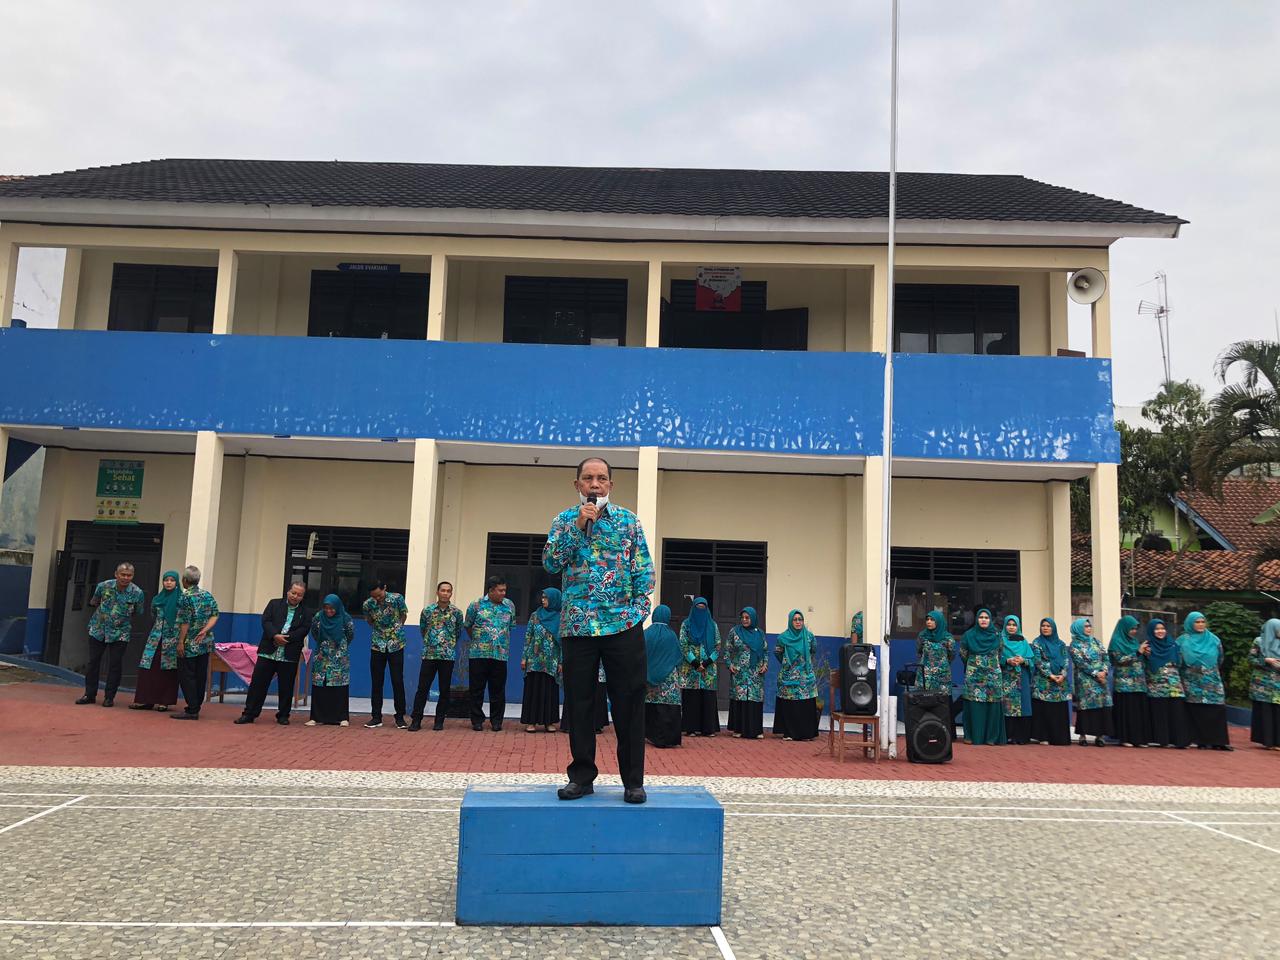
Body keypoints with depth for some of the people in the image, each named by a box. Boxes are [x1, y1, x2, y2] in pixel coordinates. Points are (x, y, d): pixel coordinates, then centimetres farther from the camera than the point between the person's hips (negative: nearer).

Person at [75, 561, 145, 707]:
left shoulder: (137, 593, -12)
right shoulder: (103, 586, -9)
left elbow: (138, 613, 4)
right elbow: (94, 603, 10)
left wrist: (124, 620, 8)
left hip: (120, 634, -1)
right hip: (98, 630, 2)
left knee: (115, 665, 1)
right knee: (93, 662, 7)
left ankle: (109, 697, 11)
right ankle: (90, 694, 18)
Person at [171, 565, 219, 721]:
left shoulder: (185, 597, -12)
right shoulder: (208, 594, 8)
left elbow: (185, 622, -15)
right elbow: (215, 615, 1)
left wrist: (180, 642, -12)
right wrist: (204, 631, -6)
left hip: (190, 644, -6)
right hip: (206, 643, 7)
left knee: (187, 677, -2)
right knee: (200, 676, 11)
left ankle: (192, 710, -5)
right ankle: (196, 707, 18)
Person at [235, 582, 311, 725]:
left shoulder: (305, 613, 9)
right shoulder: (274, 604, 10)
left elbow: (303, 630, -3)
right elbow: (266, 621, -2)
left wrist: (286, 638, -15)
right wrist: (275, 636, -18)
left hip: (289, 656, 0)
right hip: (268, 652, 0)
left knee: (286, 687, 5)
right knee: (258, 683, 1)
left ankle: (283, 715, 17)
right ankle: (249, 714, 9)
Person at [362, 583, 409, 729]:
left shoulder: (397, 598, -13)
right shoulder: (367, 604, -9)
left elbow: (403, 615, 4)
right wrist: (380, 632, 6)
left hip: (396, 645, -1)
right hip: (377, 646, 1)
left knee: (398, 681, 1)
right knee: (376, 682, 4)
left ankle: (400, 717, 10)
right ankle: (376, 717, 13)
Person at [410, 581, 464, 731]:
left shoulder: (457, 613, 1)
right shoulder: (427, 610, 1)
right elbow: (423, 630, 14)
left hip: (448, 656, 0)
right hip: (429, 655, 0)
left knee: (444, 690, 4)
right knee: (422, 688, -1)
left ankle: (439, 721, 14)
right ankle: (416, 720, 6)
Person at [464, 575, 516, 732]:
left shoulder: (510, 606, 8)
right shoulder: (476, 605, 0)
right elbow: (468, 626, 12)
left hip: (501, 655, 2)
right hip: (478, 654, -2)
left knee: (498, 690, 5)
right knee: (477, 689, 3)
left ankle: (496, 720, 15)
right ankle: (477, 720, 13)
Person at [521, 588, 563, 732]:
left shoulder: (560, 618, 2)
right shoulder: (535, 615, 4)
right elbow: (528, 637, 5)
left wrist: (561, 661, -2)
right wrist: (524, 657, 0)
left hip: (551, 661, 0)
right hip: (534, 659, 0)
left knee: (550, 690, 3)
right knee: (533, 690, 1)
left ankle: (548, 722, 11)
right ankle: (531, 722, 6)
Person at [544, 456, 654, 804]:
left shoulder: (628, 519, 6)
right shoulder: (564, 520, 8)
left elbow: (644, 569, 5)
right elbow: (550, 562, -6)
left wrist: (638, 609, -6)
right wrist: (579, 525, -13)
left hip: (623, 624, -1)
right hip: (577, 625, 1)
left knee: (629, 703, 2)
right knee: (578, 703, 7)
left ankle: (633, 780, 11)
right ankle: (582, 776, 19)